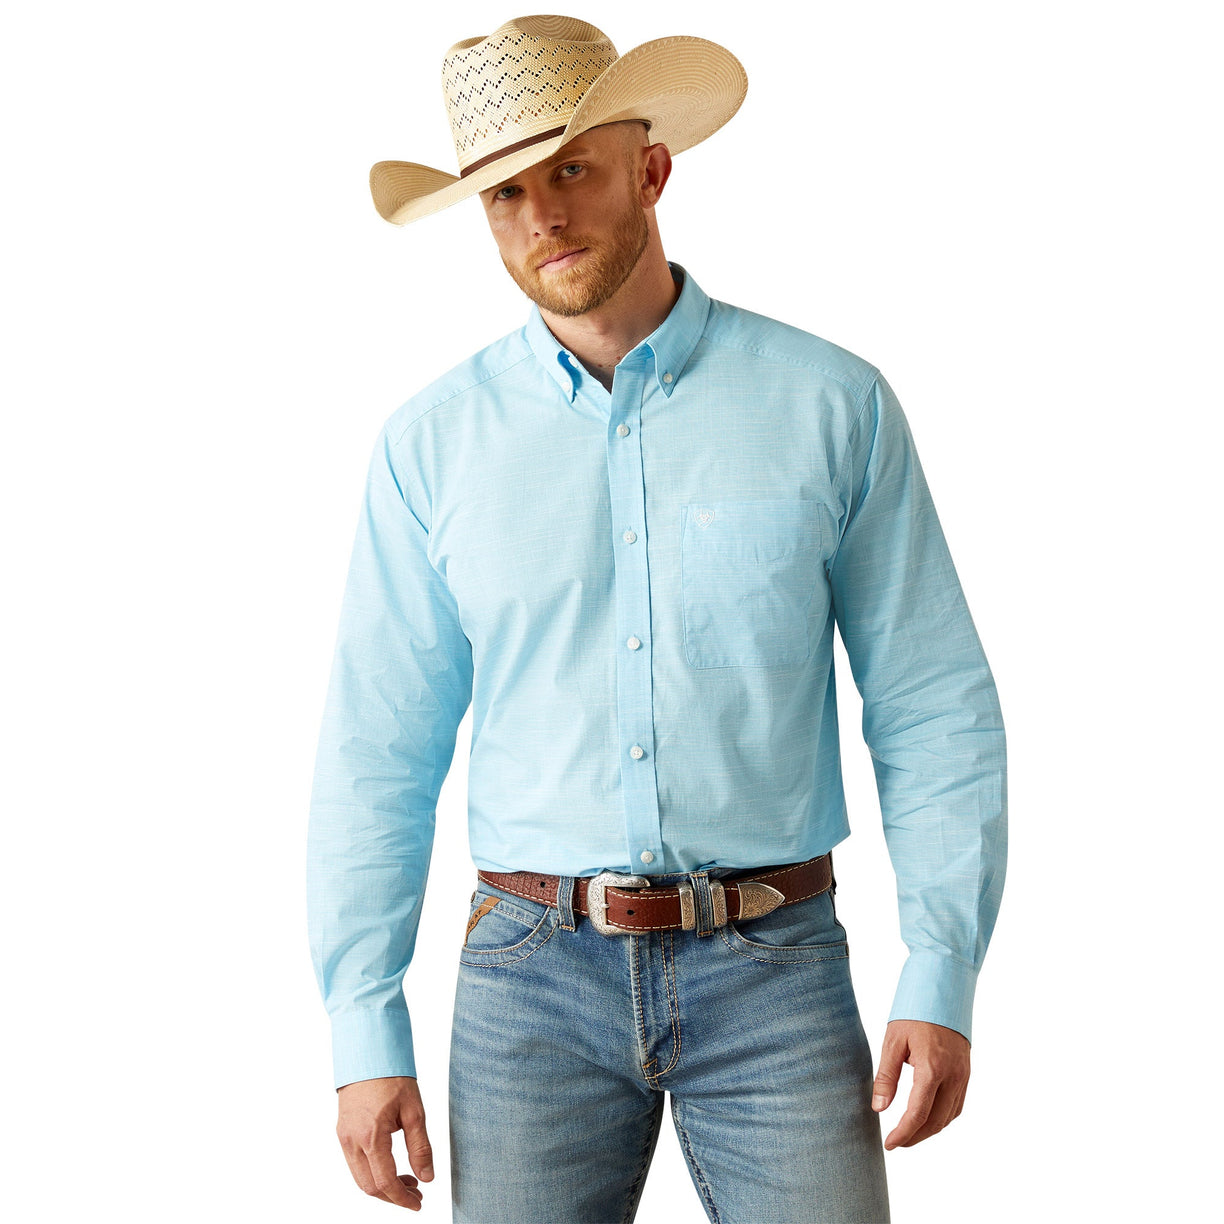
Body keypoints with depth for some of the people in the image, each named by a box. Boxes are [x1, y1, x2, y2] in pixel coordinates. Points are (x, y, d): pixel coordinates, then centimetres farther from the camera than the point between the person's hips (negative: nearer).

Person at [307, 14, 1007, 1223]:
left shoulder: (831, 403, 0)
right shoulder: (431, 442, 3)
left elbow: (934, 706, 1)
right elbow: (377, 753, 4)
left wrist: (943, 981, -6)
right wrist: (366, 1031, -1)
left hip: (774, 969, -1)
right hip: (534, 977, 1)